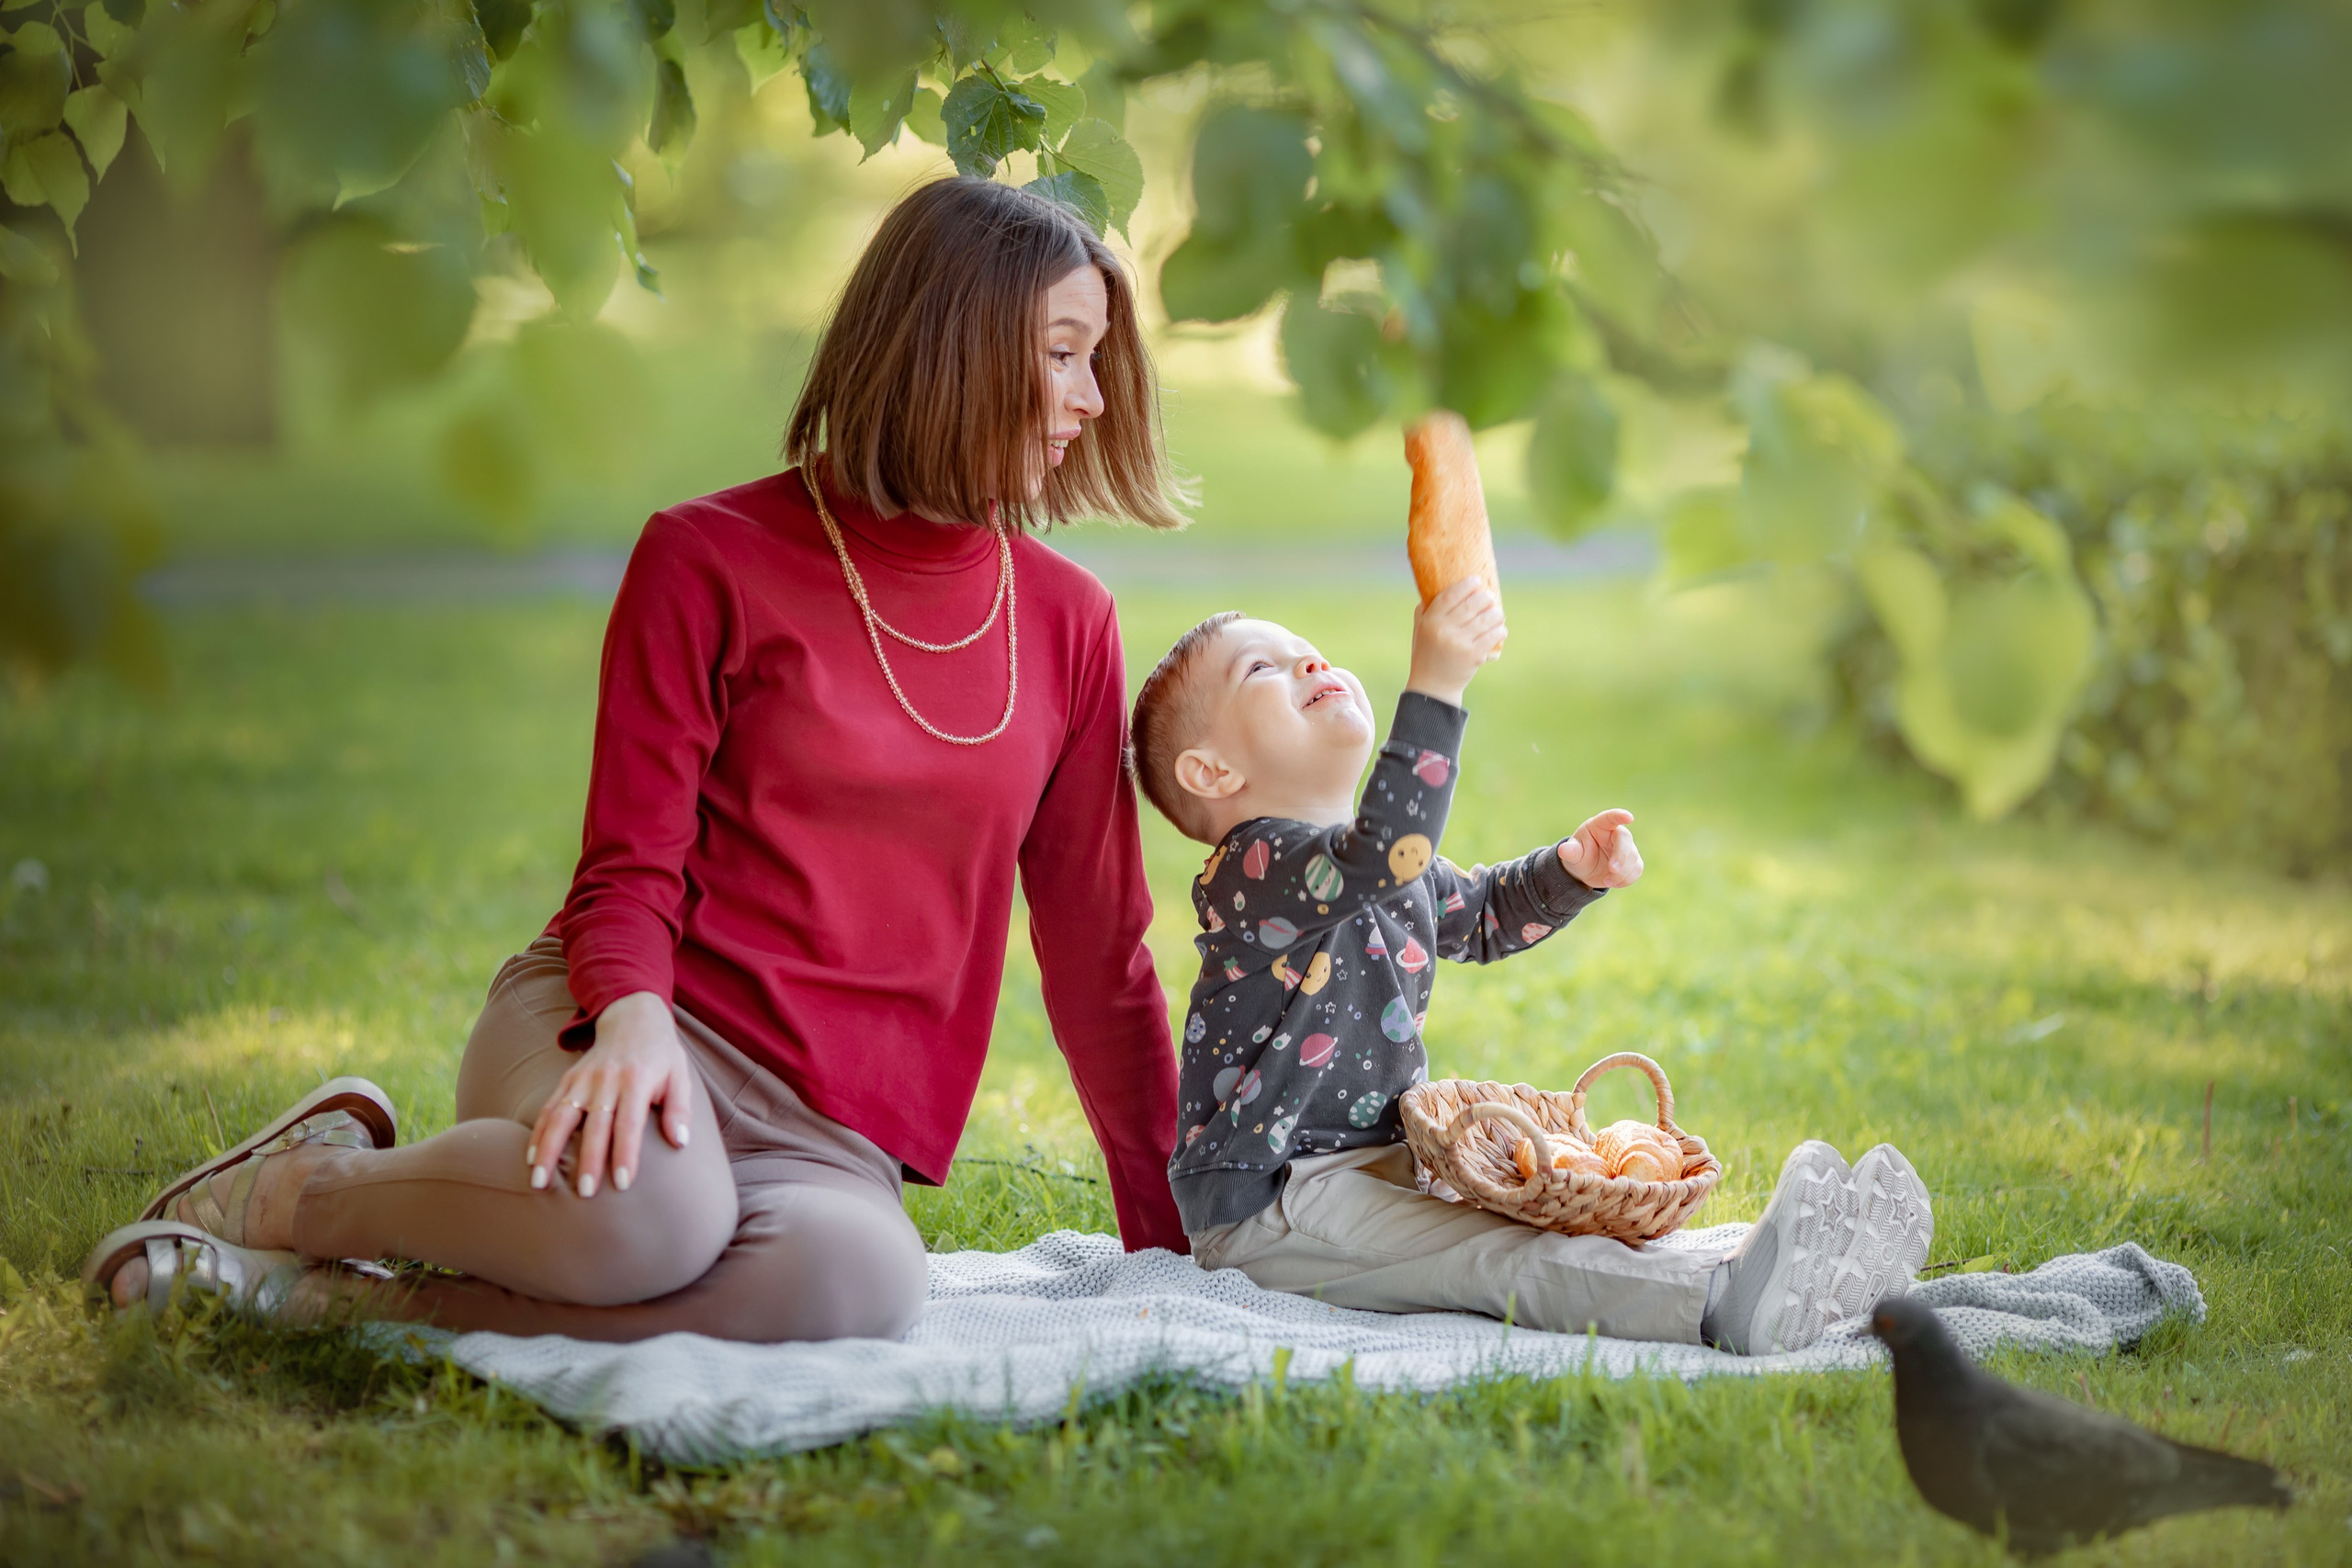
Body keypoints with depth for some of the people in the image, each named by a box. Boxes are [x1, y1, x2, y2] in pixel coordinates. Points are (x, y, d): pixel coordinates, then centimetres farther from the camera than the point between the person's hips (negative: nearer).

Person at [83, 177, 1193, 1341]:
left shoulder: (1066, 622, 13)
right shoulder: (711, 560, 2)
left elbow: (1097, 952, 16)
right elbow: (629, 870, -2)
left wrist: (1170, 1238, 15)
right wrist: (633, 1018, -25)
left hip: (823, 1136, 3)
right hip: (641, 1031, -3)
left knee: (860, 1278, -37)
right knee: (647, 1212, -42)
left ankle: (331, 1295, -21)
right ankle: (295, 1189, -9)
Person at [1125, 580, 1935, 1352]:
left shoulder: (1398, 859, 15)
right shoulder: (1251, 870, -17)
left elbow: (1479, 913, 32)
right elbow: (1379, 858, -37)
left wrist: (1572, 870, 10)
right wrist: (1435, 686, -45)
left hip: (1381, 1158, 10)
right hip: (1263, 1204, -10)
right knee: (1506, 1256, -27)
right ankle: (1718, 1303, -43)